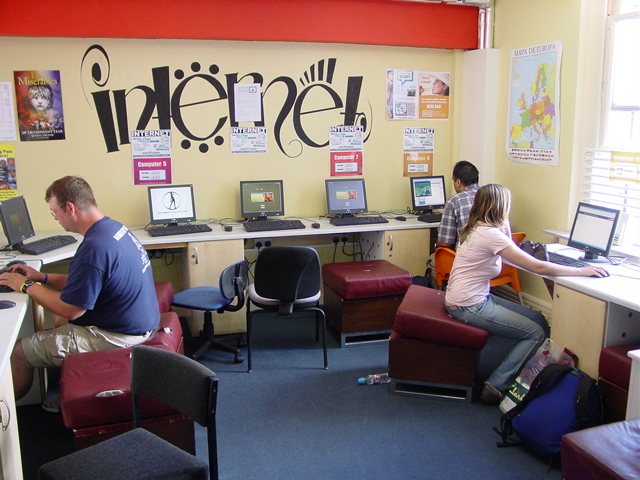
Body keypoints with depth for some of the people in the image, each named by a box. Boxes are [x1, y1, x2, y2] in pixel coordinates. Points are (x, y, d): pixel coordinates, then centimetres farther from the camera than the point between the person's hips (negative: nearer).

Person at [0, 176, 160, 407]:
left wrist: (27, 286, -7)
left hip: (117, 336, -10)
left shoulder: (94, 247, -27)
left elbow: (69, 309, -20)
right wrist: (41, 277, 12)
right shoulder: (114, 227, 4)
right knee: (60, 326, 31)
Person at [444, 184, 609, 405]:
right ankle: (496, 387, -2)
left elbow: (511, 256, 18)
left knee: (538, 319, 10)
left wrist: (504, 225, 8)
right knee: (537, 333, -7)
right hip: (469, 306, -9)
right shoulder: (491, 234, -20)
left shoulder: (475, 228, 8)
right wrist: (582, 271, -11)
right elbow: (538, 267, -20)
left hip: (478, 298, 9)